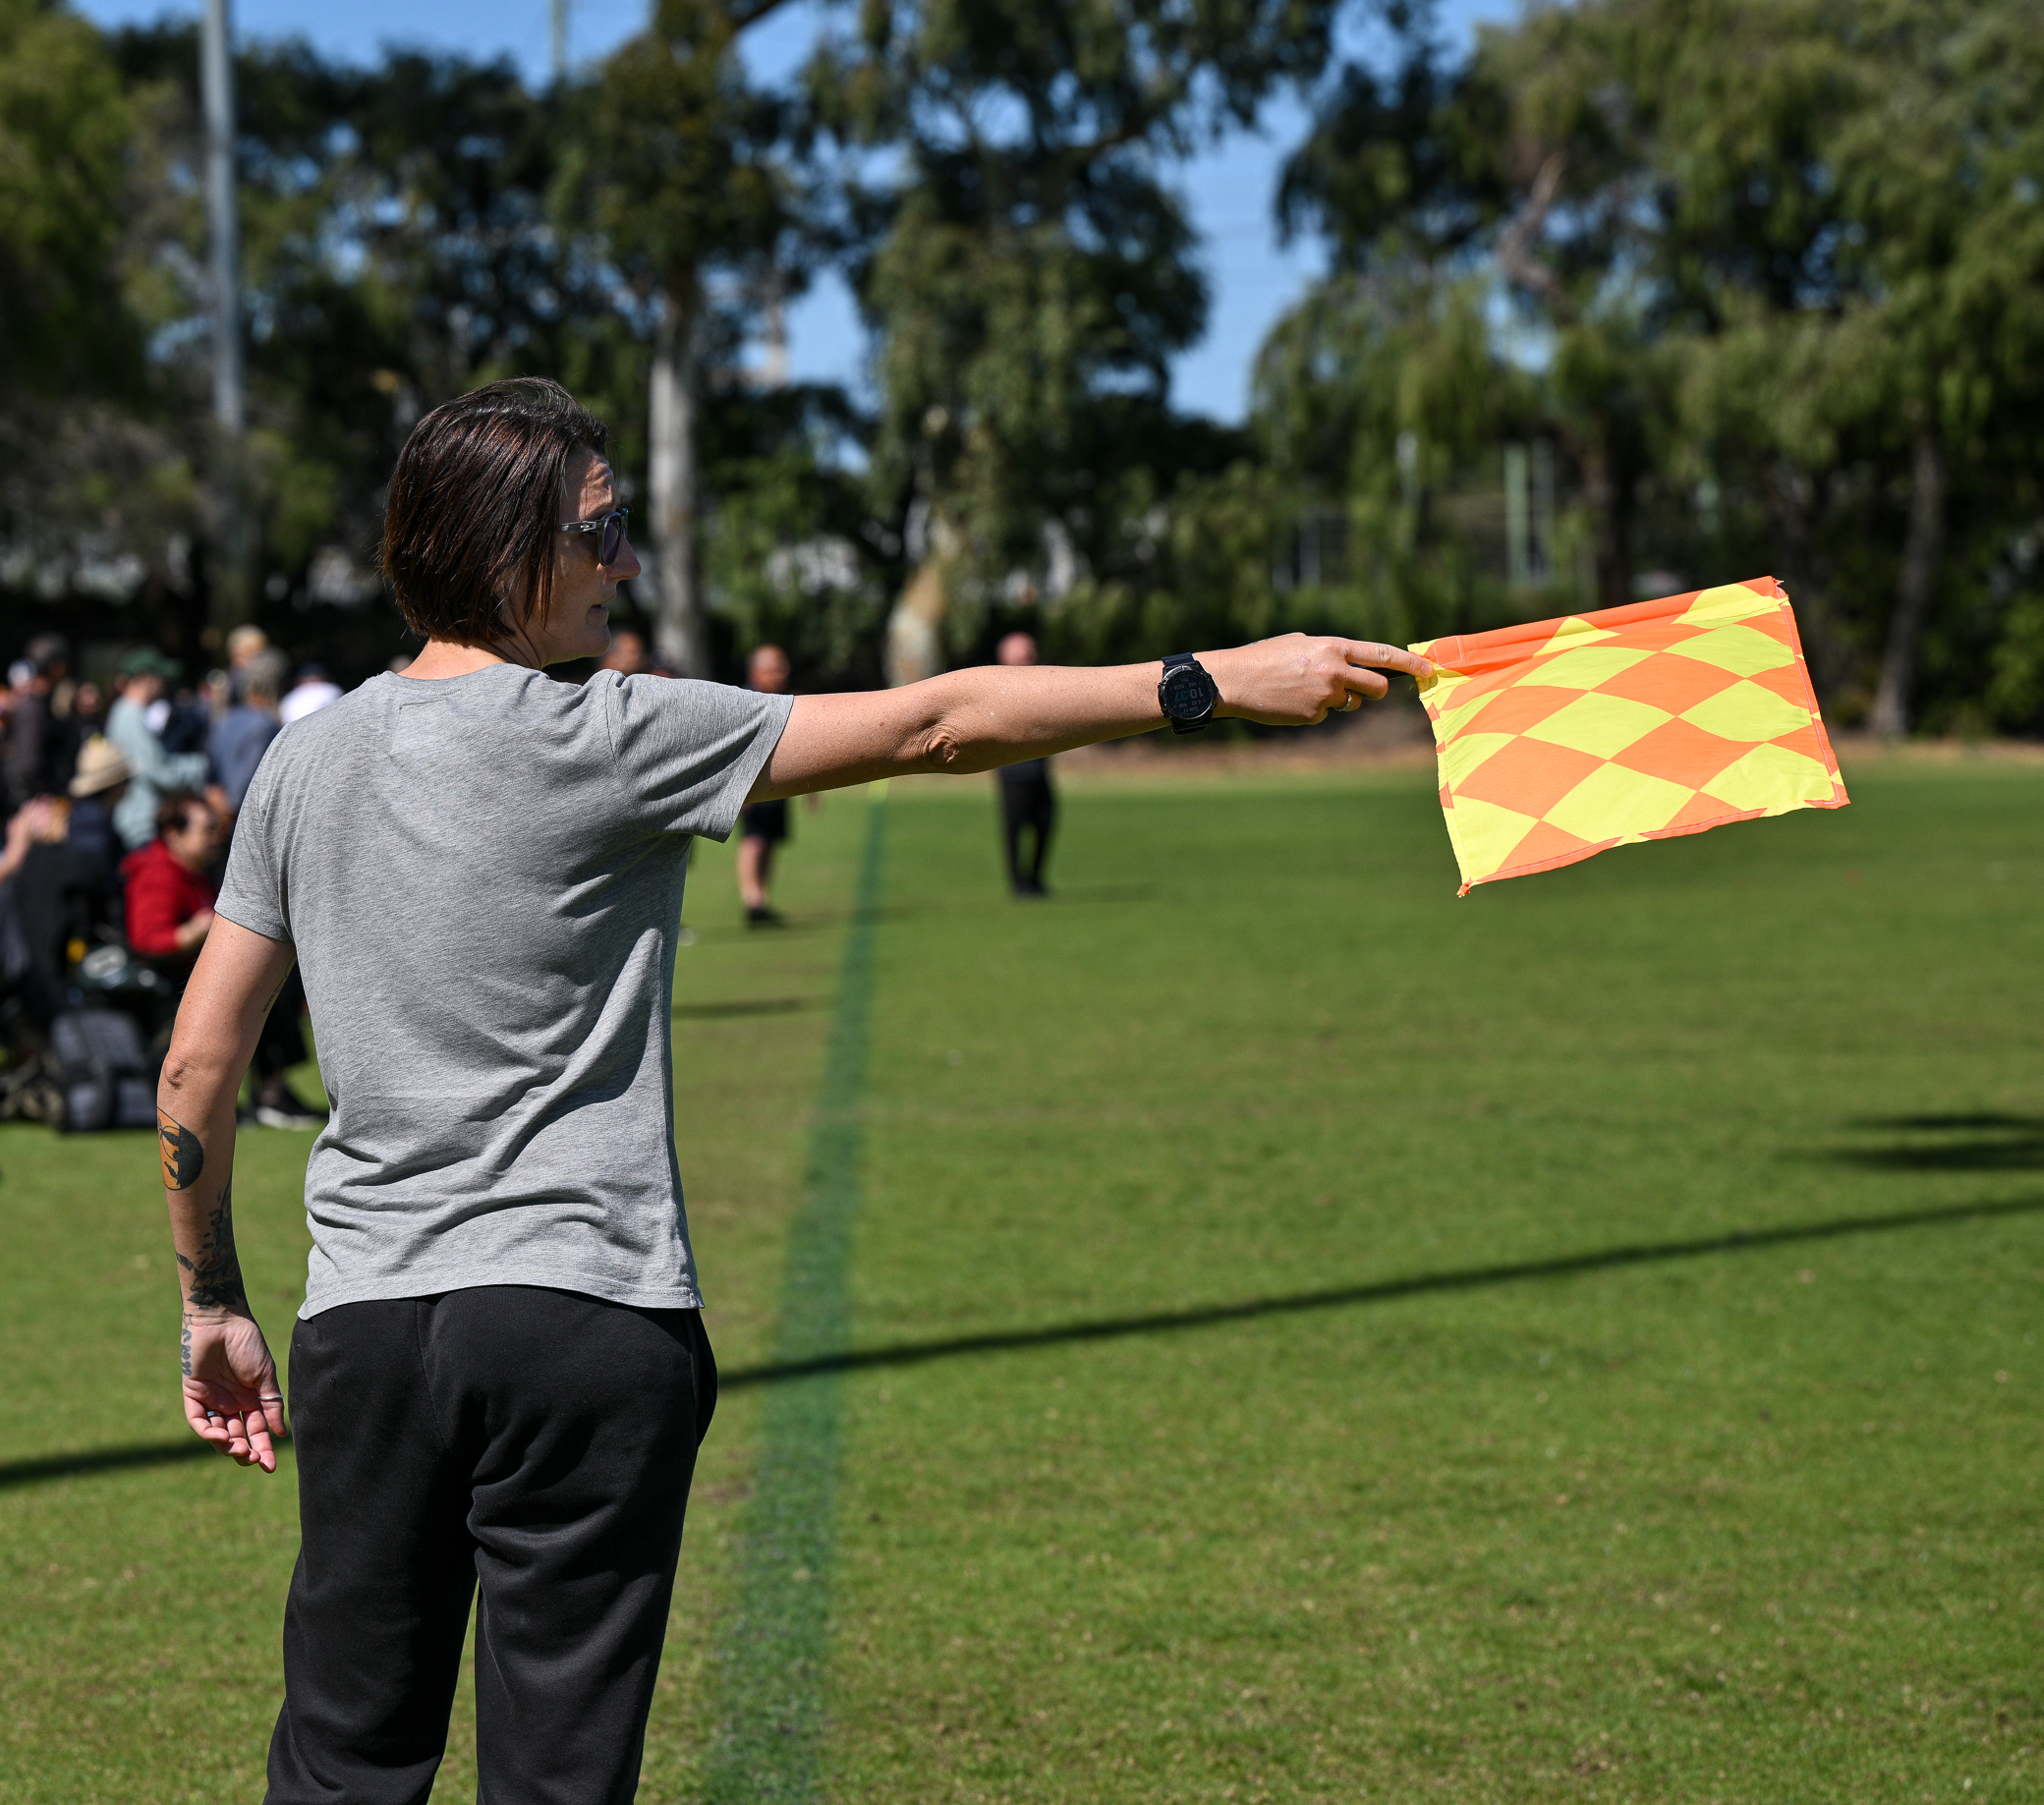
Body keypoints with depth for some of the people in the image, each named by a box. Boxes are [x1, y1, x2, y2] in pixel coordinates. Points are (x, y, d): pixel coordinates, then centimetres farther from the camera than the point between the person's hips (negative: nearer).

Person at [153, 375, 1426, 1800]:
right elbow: (930, 728, -9)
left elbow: (198, 1066, 10)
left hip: (362, 1315, 5)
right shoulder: (601, 742, -9)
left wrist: (212, 1305, 21)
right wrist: (1219, 680, -5)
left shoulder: (310, 759, 8)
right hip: (583, 1316, -5)